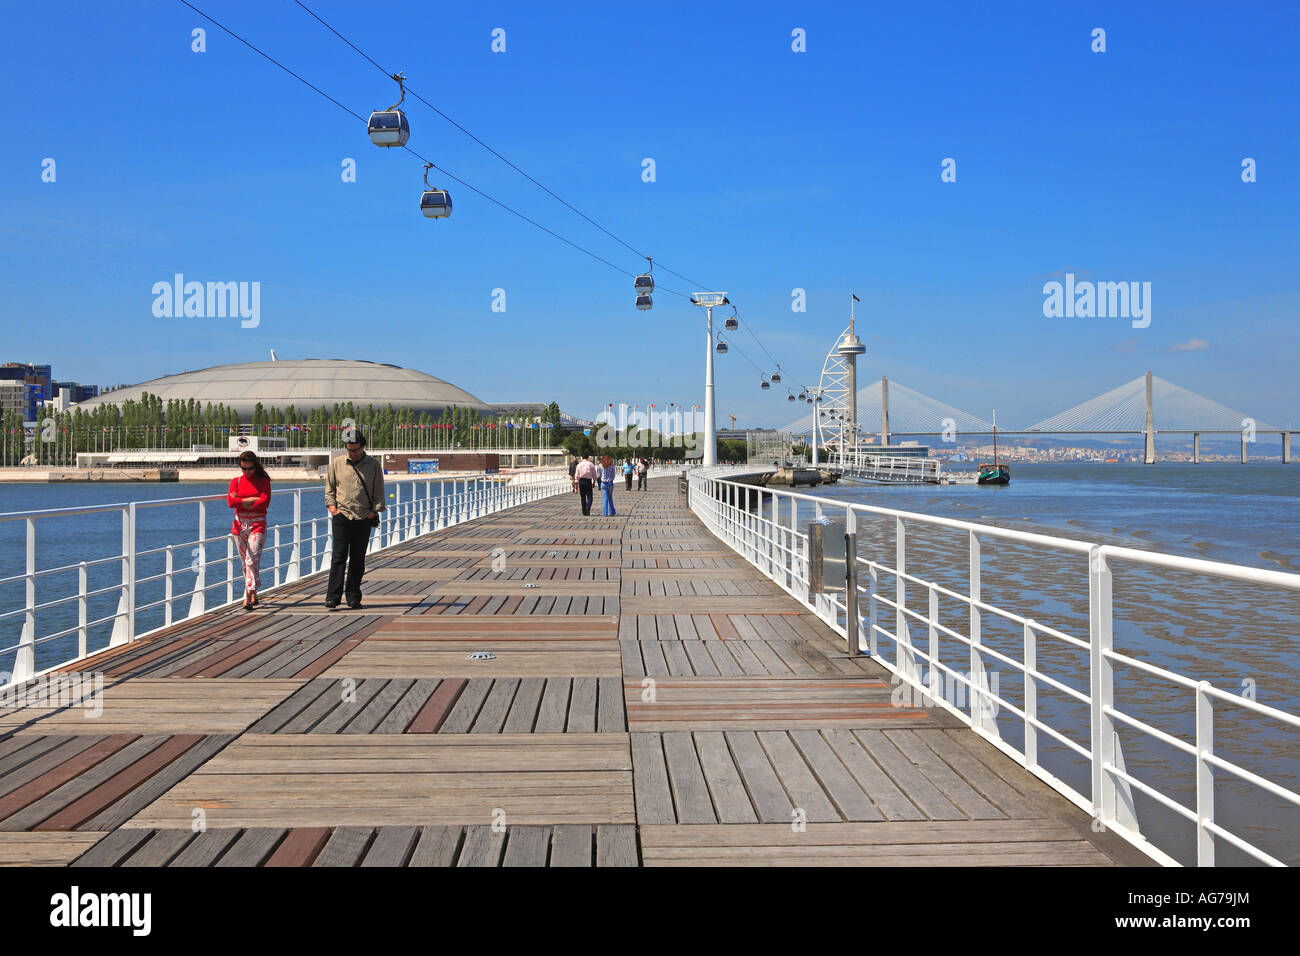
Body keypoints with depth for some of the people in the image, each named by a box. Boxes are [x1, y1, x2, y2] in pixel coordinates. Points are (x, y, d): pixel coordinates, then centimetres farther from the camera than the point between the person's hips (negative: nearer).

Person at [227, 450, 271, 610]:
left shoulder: (263, 481, 1)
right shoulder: (236, 480, 7)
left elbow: (264, 503, -12)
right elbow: (230, 501, -7)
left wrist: (241, 502, -8)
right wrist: (252, 499, -11)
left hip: (257, 525, -3)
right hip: (240, 524, 3)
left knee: (252, 561, -12)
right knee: (245, 562, 8)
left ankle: (248, 597, -16)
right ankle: (253, 595, 20)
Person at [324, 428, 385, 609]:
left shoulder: (373, 465, 4)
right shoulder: (337, 463, 5)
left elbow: (378, 491, 9)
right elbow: (329, 488, 14)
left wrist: (375, 510, -1)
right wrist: (332, 506, 2)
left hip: (363, 519, 1)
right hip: (341, 516, -1)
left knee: (357, 559, 4)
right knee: (339, 556, -8)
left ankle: (353, 597, 11)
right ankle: (333, 596, -10)